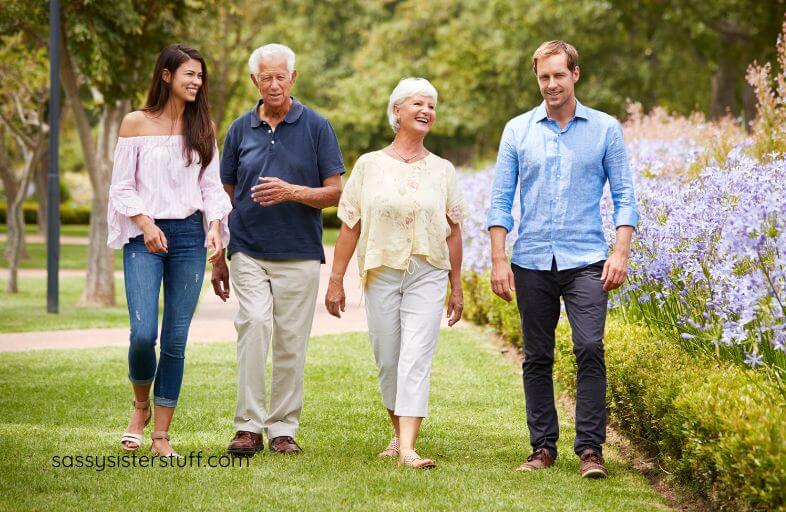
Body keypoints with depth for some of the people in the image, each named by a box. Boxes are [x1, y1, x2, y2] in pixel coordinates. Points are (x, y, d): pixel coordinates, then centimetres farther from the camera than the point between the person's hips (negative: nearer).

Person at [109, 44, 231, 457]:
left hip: (189, 236, 3)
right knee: (143, 334, -14)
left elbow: (211, 186, 10)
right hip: (145, 236, -3)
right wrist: (146, 223, -13)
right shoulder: (136, 123, 1)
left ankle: (161, 434, 7)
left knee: (176, 338, 0)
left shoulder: (202, 127, 11)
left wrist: (215, 226, -7)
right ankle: (141, 406, 16)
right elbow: (121, 187, 1)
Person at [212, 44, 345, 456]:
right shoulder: (241, 129, 9)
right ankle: (248, 426, -15)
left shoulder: (316, 127, 3)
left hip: (299, 254, 0)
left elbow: (334, 193, 1)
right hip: (248, 252, 0)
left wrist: (292, 192, -18)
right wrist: (218, 258, 12)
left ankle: (283, 429, 13)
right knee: (254, 325, -18)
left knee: (291, 344, 2)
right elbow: (226, 196, 14)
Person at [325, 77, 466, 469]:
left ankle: (408, 448, -18)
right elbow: (350, 226, 4)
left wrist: (456, 286, 10)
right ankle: (399, 433, 26)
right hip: (381, 274, 1)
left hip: (428, 275, 0)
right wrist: (336, 280, 1)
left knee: (416, 360, -12)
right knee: (388, 361, 6)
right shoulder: (369, 165, 5)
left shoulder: (442, 171, 9)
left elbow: (453, 232, 11)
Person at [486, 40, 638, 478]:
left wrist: (621, 253, -7)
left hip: (585, 260, -2)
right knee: (537, 358, 5)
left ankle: (590, 448, -8)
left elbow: (624, 196, 5)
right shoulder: (518, 131, 8)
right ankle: (543, 447, 14)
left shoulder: (605, 129, 5)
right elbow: (501, 200, 7)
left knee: (590, 349, -14)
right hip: (532, 261, 2)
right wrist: (499, 260, -1)